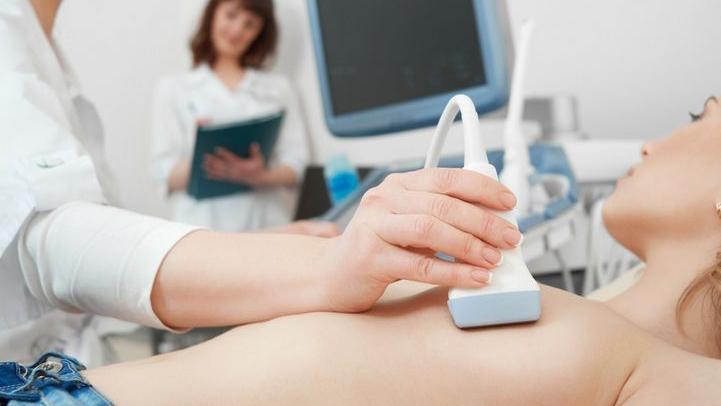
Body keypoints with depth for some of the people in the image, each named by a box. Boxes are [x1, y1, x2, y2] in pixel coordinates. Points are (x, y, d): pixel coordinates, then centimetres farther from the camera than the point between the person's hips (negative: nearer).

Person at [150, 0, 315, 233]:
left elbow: (295, 167, 8)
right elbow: (164, 176, 5)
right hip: (203, 227, -1)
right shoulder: (174, 89, 14)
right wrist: (199, 162, -15)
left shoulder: (279, 88, 17)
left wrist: (260, 176, -13)